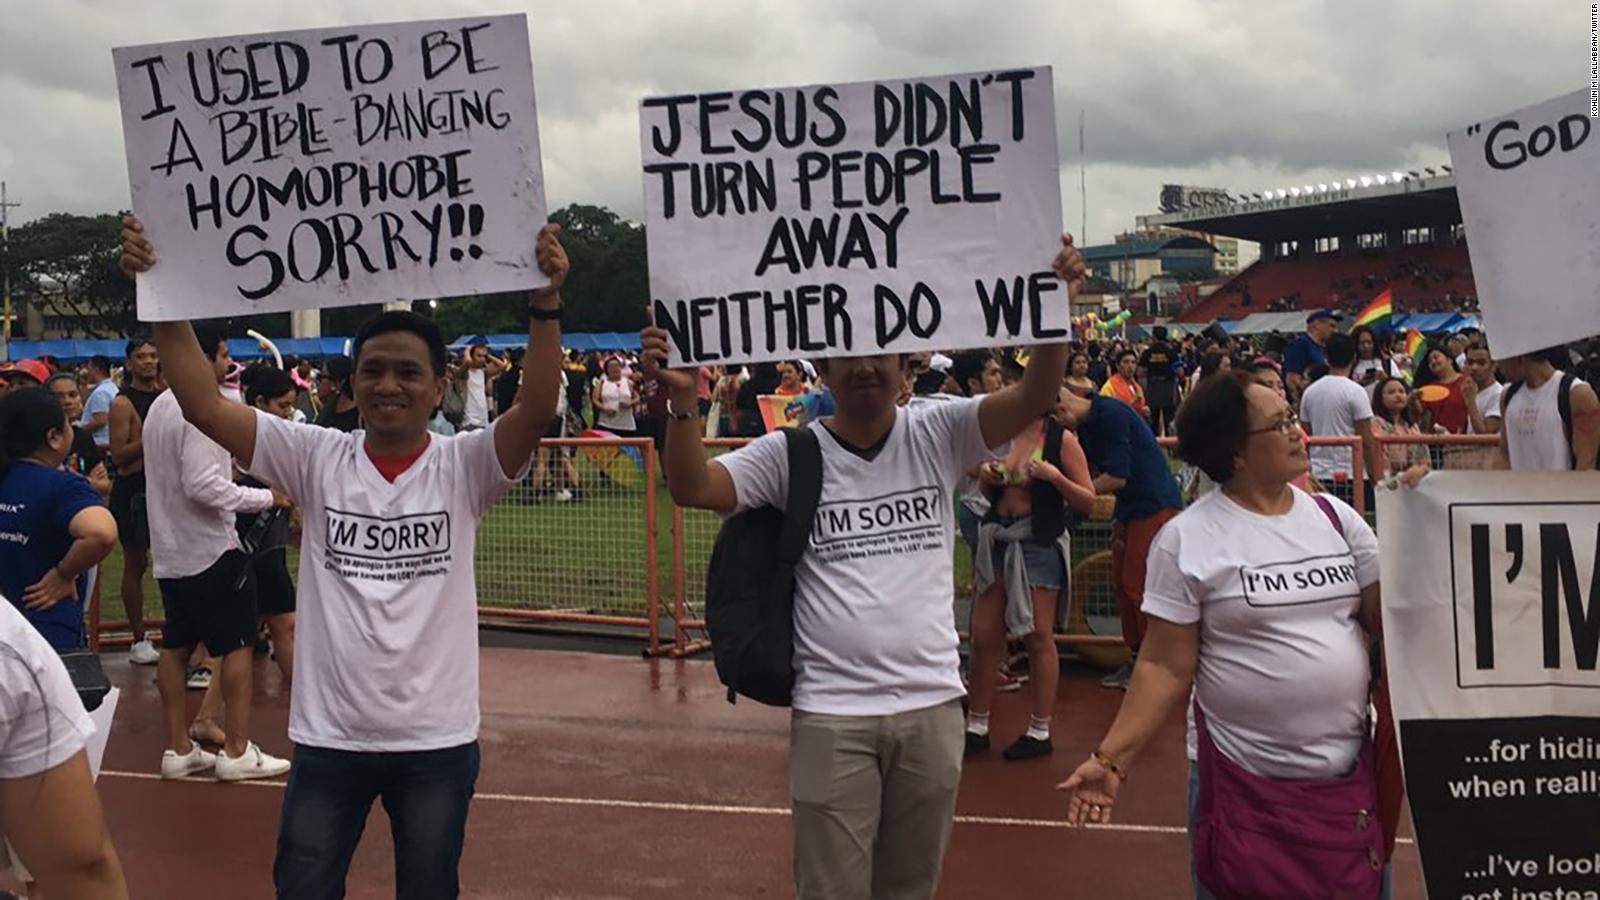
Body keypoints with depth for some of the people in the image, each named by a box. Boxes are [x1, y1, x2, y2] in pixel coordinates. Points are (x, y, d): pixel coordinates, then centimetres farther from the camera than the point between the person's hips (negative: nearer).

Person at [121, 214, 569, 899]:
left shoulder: (464, 467, -5)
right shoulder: (317, 459, -2)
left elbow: (537, 410, -23)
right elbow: (202, 404, -9)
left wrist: (545, 305, -34)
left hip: (437, 741, -1)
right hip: (328, 737, 1)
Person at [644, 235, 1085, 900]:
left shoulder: (937, 435, 1)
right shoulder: (790, 455, -1)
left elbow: (1034, 399, -9)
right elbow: (692, 488, -10)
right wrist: (682, 401, -25)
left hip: (932, 703, 2)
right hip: (831, 713, -2)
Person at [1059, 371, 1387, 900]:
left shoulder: (1336, 517, 5)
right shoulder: (1187, 539, -8)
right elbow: (1166, 666, -8)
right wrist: (1113, 758, -16)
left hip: (1351, 771, 4)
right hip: (1241, 778, -4)